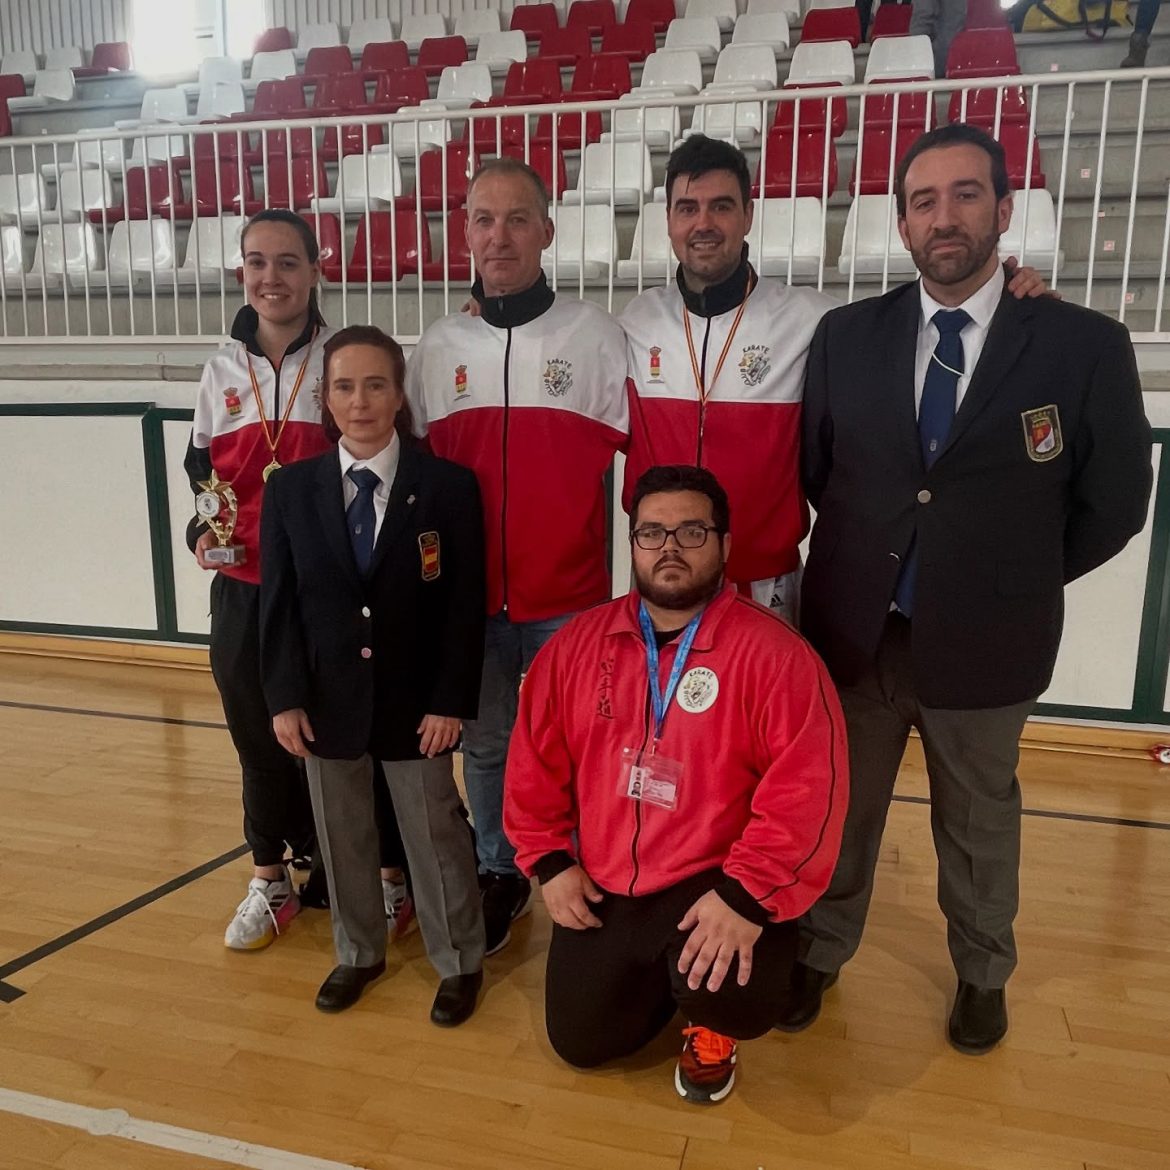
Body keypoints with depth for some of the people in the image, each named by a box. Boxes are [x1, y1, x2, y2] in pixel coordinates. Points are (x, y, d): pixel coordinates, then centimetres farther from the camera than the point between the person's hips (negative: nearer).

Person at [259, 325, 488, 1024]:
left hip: (415, 701, -2)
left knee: (435, 833, 10)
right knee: (343, 834, 17)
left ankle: (460, 961, 31)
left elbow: (466, 605, -8)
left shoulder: (449, 487, -8)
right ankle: (359, 952, 40)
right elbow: (279, 603, 1)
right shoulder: (290, 490, 0)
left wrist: (450, 701, -12)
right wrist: (285, 698, -5)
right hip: (328, 698, 3)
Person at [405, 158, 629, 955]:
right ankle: (500, 874, 36)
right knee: (485, 746, 16)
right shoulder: (438, 350, 7)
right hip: (469, 598, 3)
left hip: (570, 598, -3)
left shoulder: (597, 337, -3)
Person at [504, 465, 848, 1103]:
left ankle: (711, 1032, 11)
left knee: (735, 996, -30)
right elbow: (535, 761, 5)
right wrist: (550, 863, 0)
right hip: (601, 888, 5)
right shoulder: (579, 641, -1)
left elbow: (807, 789, -21)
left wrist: (749, 896, -26)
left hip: (715, 884, -4)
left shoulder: (773, 652, -16)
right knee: (580, 1042, 10)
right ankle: (656, 978, 42)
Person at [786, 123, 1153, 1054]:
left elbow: (1114, 502, -1)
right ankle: (819, 952, 42)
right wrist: (871, 557, 4)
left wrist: (1013, 584, 2)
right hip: (853, 630, 2)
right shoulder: (846, 336, -2)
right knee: (838, 809, 18)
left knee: (979, 823, 20)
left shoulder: (1085, 345, -9)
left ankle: (982, 975, 46)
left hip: (981, 644, -1)